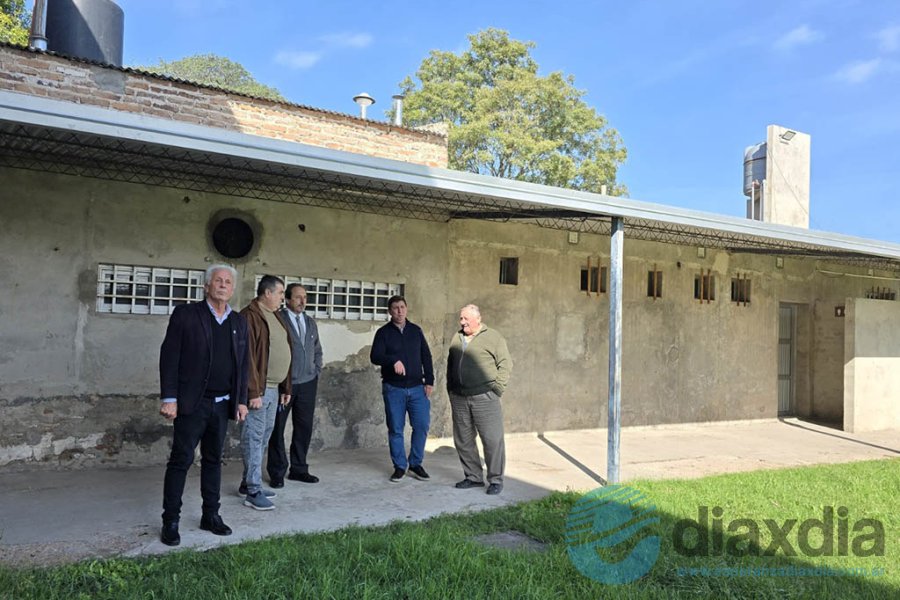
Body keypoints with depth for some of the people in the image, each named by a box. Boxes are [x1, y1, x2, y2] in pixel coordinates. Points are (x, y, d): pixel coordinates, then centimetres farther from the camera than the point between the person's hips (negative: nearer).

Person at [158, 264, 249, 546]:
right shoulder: (185, 314, -4)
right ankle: (170, 521, 12)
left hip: (223, 405, 5)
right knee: (181, 460, 1)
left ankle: (211, 515, 23)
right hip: (192, 403, -4)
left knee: (213, 460, 13)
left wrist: (241, 400, 9)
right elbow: (169, 357, -7)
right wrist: (169, 398, -12)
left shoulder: (239, 322, 10)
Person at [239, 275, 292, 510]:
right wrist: (253, 391, -20)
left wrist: (285, 387, 18)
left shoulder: (275, 316, 17)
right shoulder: (250, 316, -12)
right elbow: (247, 356, -18)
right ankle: (253, 491, 4)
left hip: (274, 388, 9)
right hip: (258, 389, -9)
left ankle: (248, 483, 26)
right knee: (254, 438, -2)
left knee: (264, 437, 15)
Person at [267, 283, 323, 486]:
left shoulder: (311, 322, 13)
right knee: (278, 428, 4)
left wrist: (316, 371, 12)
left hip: (307, 383, 6)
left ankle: (299, 469, 22)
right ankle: (277, 472, 15)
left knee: (304, 427, 10)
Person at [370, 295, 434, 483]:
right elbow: (375, 356, -11)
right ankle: (399, 466, 17)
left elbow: (426, 357, 10)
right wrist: (393, 361, -29)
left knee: (422, 425, -2)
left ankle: (416, 463, 16)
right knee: (395, 429, 3)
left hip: (417, 387, 2)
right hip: (393, 388, -2)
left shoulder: (416, 330, 9)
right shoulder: (383, 332, 1)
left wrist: (429, 381, 2)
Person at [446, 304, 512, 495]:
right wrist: (451, 391, 15)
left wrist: (497, 388, -10)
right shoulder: (456, 338, 16)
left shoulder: (493, 338, -1)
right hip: (459, 398, 6)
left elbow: (505, 364, -4)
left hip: (484, 397, -5)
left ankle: (496, 480, 8)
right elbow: (450, 365, 22)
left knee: (492, 440, -4)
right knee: (463, 440, 10)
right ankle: (473, 477, 23)